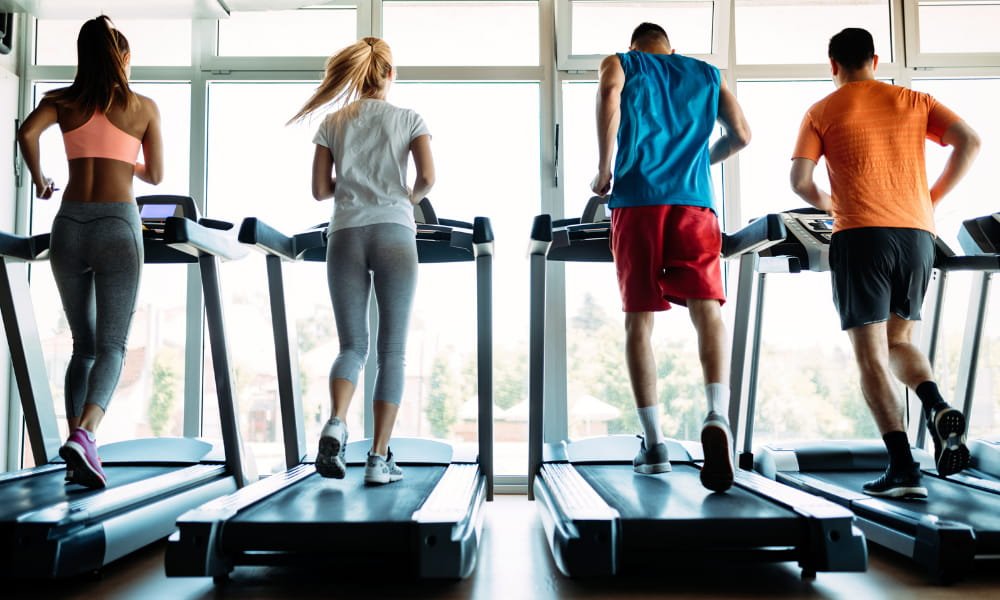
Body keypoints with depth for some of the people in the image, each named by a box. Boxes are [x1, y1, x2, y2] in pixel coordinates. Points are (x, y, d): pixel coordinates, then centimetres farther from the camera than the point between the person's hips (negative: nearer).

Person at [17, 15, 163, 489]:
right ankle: (84, 435, -21)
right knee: (111, 346, -1)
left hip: (69, 225, 3)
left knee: (83, 344, 13)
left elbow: (27, 133, -7)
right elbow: (154, 176, 13)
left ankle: (76, 442, 8)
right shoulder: (144, 107, 9)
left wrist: (39, 179, 10)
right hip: (117, 223, -3)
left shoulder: (62, 100, 12)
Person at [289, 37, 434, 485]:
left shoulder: (332, 123, 14)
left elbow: (320, 190, 9)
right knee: (392, 350, 2)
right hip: (394, 234, -2)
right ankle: (380, 458, 0)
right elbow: (427, 177, -3)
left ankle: (335, 423, -17)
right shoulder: (408, 119, 9)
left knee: (353, 344, 9)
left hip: (345, 235, 2)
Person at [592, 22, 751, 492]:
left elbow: (610, 94, -8)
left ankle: (654, 444, 3)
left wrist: (604, 169, -5)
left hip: (637, 201, -1)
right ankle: (717, 416, -33)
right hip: (694, 202, 1)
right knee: (707, 311, -8)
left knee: (639, 321, 3)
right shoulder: (706, 75, 24)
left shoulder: (620, 64, 17)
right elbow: (740, 135, 17)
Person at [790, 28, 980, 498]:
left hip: (861, 235, -4)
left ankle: (903, 467, -9)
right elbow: (969, 142, 4)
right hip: (917, 234, 4)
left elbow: (799, 181, -1)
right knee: (898, 341, 20)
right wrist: (933, 197, 13)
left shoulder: (821, 112, 7)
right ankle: (938, 408, -7)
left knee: (870, 356, -1)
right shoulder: (913, 101, 15)